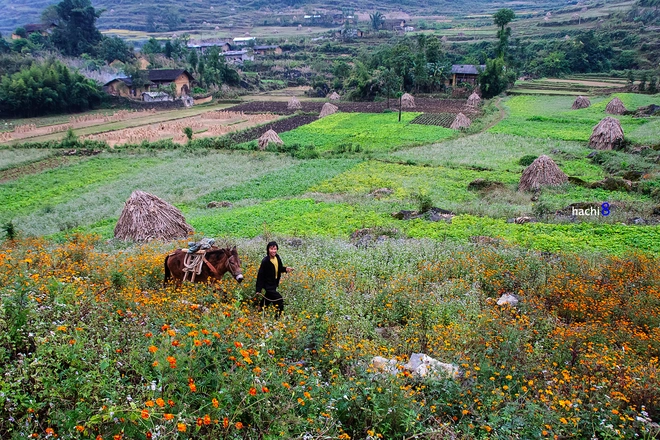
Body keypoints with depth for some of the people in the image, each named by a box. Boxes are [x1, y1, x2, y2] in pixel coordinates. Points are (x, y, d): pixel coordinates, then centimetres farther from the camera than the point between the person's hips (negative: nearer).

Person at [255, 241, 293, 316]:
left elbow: (279, 268, 11)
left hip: (274, 284, 8)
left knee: (269, 298, 26)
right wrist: (258, 289, -22)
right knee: (279, 300, -11)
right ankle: (279, 315, 4)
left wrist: (286, 269, -12)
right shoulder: (265, 261, -25)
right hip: (268, 285, -8)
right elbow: (260, 275, -22)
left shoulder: (277, 257, -5)